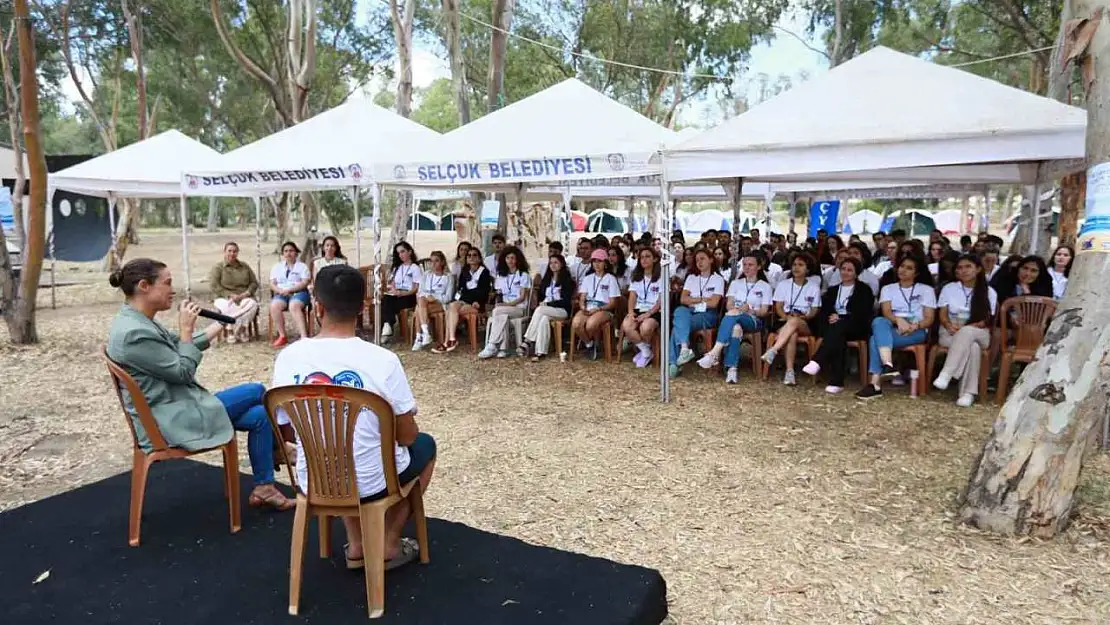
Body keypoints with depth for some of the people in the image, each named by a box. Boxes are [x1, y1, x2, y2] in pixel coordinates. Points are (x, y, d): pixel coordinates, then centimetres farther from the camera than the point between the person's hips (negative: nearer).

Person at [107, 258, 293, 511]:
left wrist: (219, 324, 15)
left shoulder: (135, 321, 8)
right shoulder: (135, 334, -25)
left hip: (170, 410, 10)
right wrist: (186, 329, -13)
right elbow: (183, 372, -19)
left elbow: (178, 349, 18)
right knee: (257, 391, -2)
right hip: (170, 420, -10)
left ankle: (264, 487, 15)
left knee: (259, 414, 5)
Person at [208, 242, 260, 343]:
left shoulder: (245, 267, 18)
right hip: (225, 298, -2)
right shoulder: (218, 267, 7)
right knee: (228, 306, -39)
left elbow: (254, 283, 14)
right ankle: (231, 330, -25)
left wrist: (247, 293, -8)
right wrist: (230, 295, -16)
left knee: (253, 304, -33)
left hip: (244, 298, 3)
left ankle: (243, 329, -24)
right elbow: (214, 286, -4)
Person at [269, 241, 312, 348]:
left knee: (294, 306, -37)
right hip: (281, 294, 3)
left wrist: (289, 290, -15)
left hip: (299, 293, -3)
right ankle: (282, 336, -26)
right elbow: (272, 284, 12)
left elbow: (305, 283, -3)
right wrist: (280, 291, -11)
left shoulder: (302, 266, 12)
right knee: (274, 306, -31)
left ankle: (304, 336, -46)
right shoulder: (277, 267, 23)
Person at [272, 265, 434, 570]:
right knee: (424, 445, 27)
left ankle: (356, 545, 29)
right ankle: (389, 544, 24)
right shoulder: (383, 360, -21)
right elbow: (406, 436, -10)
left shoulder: (288, 357, -11)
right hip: (371, 483, -3)